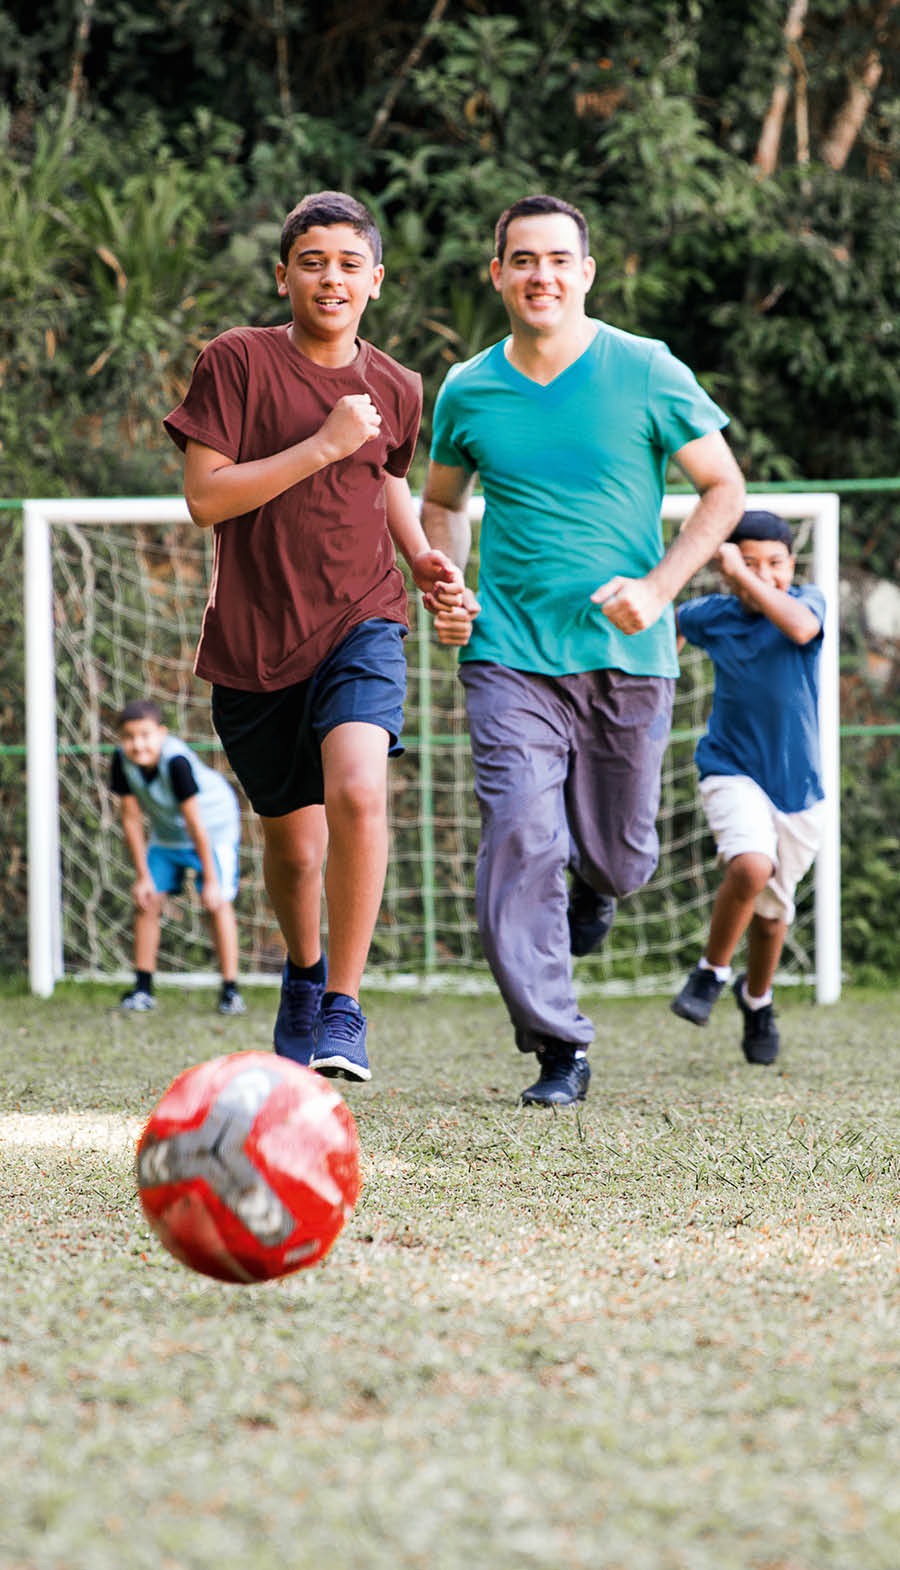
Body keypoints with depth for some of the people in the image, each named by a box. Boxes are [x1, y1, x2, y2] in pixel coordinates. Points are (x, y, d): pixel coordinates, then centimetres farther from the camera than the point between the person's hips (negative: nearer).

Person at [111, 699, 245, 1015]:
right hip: (166, 832, 5)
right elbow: (131, 818, -11)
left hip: (213, 825, -5)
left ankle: (230, 990, -10)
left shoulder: (176, 761, -37)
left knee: (217, 902, -15)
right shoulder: (122, 760, -22)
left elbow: (195, 823, -32)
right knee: (147, 901, -2)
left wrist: (210, 879, -27)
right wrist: (143, 876, -8)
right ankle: (143, 989, 6)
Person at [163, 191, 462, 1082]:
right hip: (251, 642, -1)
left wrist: (421, 556, 9)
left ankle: (344, 1007, -15)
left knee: (357, 793, -27)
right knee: (292, 842, 12)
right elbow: (205, 497, -14)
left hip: (360, 625, 1)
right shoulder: (236, 362, -7)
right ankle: (303, 972, 45)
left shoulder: (395, 389, 6)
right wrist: (323, 445, -19)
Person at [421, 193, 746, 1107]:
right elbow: (441, 503, 21)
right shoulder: (468, 392, 3)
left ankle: (595, 880, 47)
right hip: (509, 653, 0)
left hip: (626, 655, 0)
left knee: (618, 859, 8)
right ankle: (558, 1045, -7)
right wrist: (443, 587, 2)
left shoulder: (646, 373, -3)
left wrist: (659, 587, -11)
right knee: (518, 841, -16)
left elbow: (724, 490, 2)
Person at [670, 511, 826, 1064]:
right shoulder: (711, 616, -5)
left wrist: (745, 576, -35)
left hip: (797, 783, 1)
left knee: (772, 907, 14)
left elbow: (800, 628, -35)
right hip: (733, 770, -1)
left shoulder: (808, 601, -10)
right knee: (751, 866, -29)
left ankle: (757, 998, 43)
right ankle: (712, 972, -5)